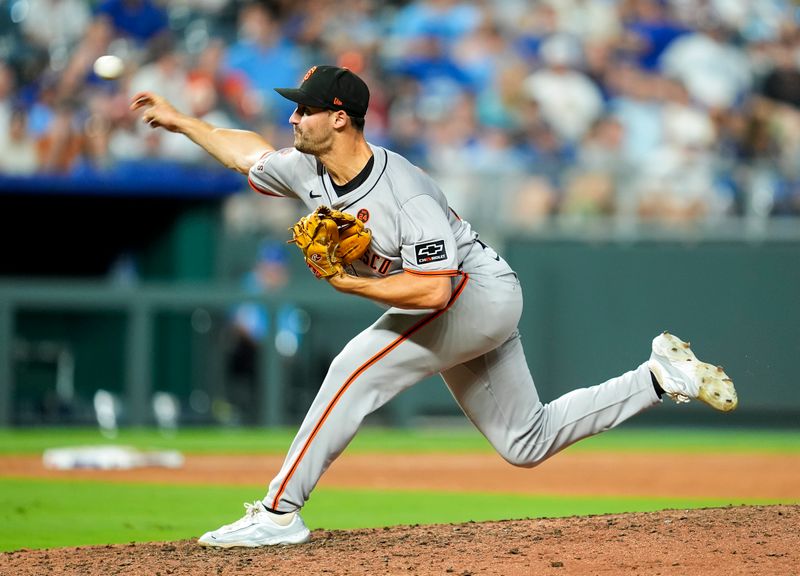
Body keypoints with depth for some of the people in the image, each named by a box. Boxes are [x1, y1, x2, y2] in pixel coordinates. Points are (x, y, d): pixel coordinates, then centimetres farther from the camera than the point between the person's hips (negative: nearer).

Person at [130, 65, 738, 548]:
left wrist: (347, 282, -29)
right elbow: (252, 152, 17)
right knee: (526, 442, 12)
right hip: (469, 310, 10)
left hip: (478, 292, -10)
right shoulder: (310, 172, -5)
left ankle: (279, 513, -20)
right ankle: (660, 376, 17)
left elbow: (433, 290, -36)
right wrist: (180, 120, 19)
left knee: (357, 369, -22)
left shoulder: (405, 193, -30)